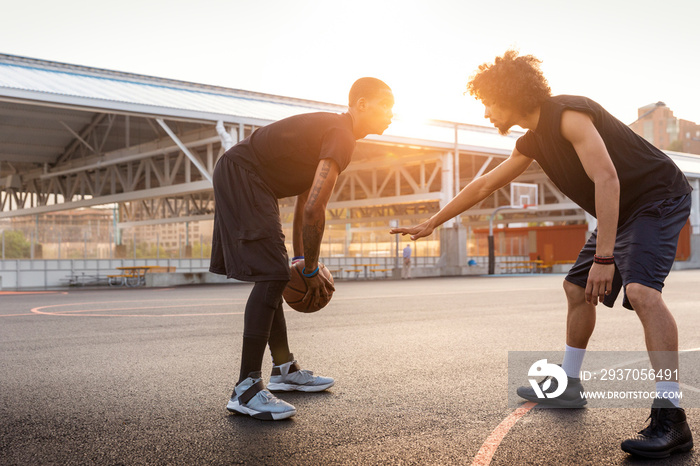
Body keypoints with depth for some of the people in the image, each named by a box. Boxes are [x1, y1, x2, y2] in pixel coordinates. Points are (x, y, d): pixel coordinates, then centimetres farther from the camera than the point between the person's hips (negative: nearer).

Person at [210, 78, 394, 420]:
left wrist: (299, 258, 18)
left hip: (243, 181, 11)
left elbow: (305, 200, 21)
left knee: (272, 276, 14)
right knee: (272, 275, -17)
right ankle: (246, 389, -17)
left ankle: (284, 370, 24)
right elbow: (313, 209, -26)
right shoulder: (341, 137, -17)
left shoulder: (331, 131, 17)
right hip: (240, 175, -11)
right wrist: (311, 270, -15)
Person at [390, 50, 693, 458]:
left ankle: (671, 419, -31)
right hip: (622, 211, 10)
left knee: (641, 289, -29)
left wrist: (603, 257, -36)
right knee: (577, 288, 15)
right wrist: (432, 223, 21)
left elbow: (606, 178, -32)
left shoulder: (568, 114, -22)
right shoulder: (534, 141, 8)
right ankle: (567, 386, 27)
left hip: (659, 198, -10)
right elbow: (485, 184, 17)